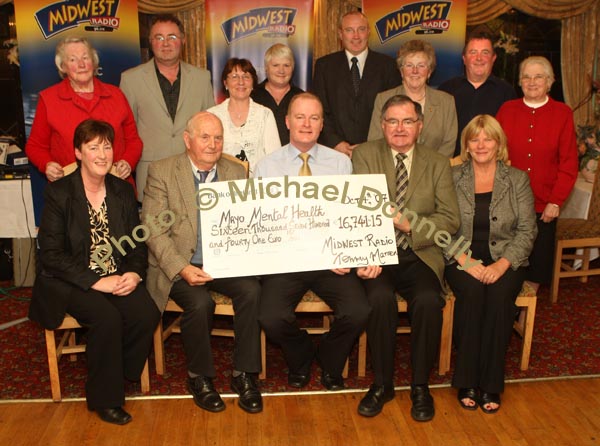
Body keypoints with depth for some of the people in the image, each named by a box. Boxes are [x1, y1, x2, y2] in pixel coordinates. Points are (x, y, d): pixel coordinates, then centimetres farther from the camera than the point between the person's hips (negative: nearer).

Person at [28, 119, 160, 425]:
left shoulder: (123, 190, 9)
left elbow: (137, 241, 11)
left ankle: (119, 376, 3)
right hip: (72, 282, -4)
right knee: (108, 317, -30)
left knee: (147, 315, -23)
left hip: (119, 277, 4)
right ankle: (104, 397, -7)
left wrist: (135, 273, -11)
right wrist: (96, 281, -19)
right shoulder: (58, 193, -5)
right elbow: (51, 255, -10)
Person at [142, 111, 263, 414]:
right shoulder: (161, 172, -1)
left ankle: (244, 374, -7)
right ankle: (199, 377, -2)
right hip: (180, 267, -3)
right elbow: (154, 231, -6)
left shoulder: (236, 173, 10)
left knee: (251, 290, -25)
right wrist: (182, 269, -19)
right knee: (200, 303, -29)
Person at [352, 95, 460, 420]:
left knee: (429, 300, -28)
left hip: (420, 255, 1)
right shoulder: (364, 155, 6)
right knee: (380, 298, -30)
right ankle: (382, 384, -7)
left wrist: (411, 224, -16)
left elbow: (450, 220, 2)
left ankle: (420, 386, -4)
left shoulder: (438, 164, 10)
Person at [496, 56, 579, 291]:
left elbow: (569, 164, 1)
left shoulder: (562, 113, 2)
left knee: (538, 261, 9)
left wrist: (556, 201, -6)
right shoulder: (507, 110, 4)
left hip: (544, 205, 0)